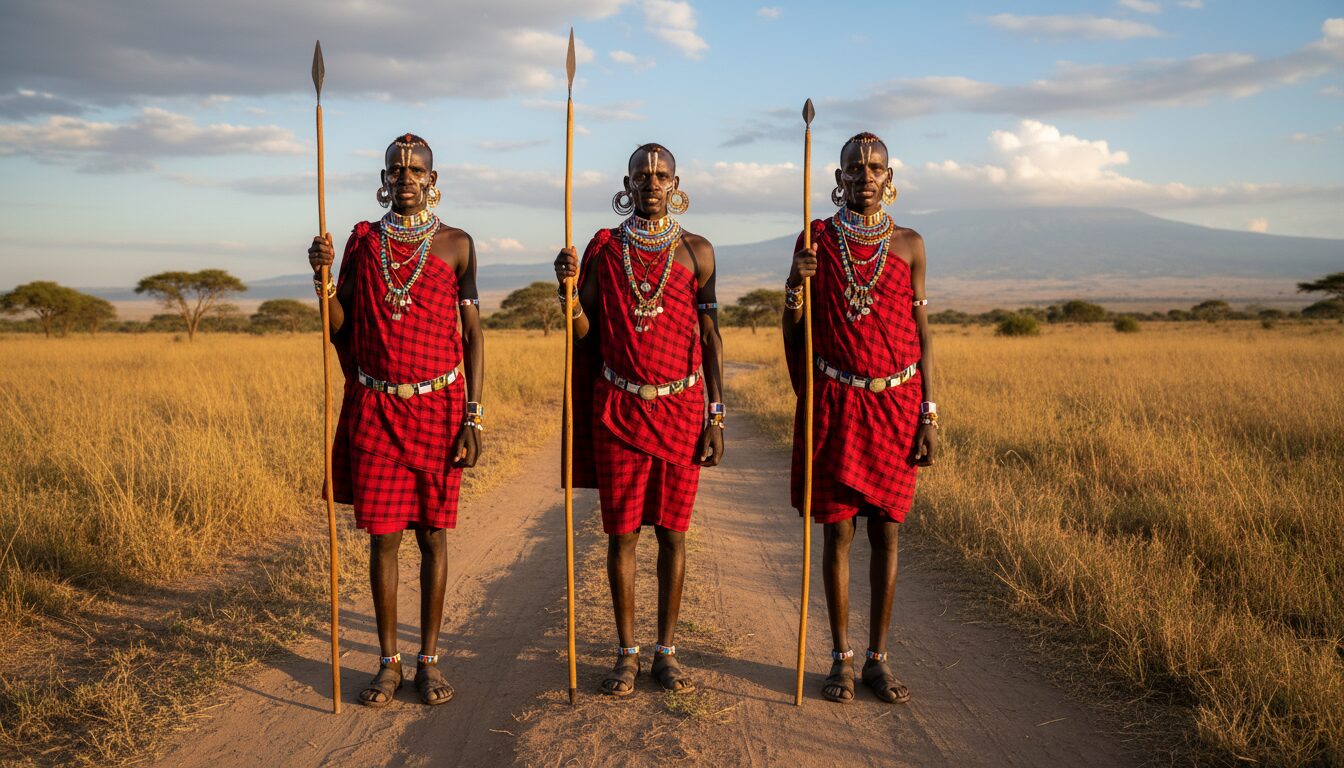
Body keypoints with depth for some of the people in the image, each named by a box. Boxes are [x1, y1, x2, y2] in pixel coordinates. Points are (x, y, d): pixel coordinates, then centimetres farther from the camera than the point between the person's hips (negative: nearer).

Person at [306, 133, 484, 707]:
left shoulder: (456, 245, 2)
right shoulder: (363, 240, 7)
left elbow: (472, 334, 1)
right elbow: (341, 326, 8)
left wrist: (473, 417, -5)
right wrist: (322, 276, -10)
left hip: (437, 407, -1)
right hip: (375, 408, 2)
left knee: (433, 533, 5)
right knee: (382, 535, 4)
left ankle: (429, 661, 17)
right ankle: (388, 664, 18)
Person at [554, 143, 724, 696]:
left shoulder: (696, 252, 3)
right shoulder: (603, 249, 4)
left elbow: (710, 337, 3)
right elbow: (584, 333, 4)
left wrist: (715, 415, -2)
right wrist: (568, 286, -14)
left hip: (680, 407, 0)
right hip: (618, 408, 0)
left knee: (672, 531, 5)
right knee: (621, 532, 4)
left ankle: (666, 652, 17)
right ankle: (626, 654, 16)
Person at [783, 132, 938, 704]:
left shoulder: (908, 245, 6)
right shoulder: (816, 239, 3)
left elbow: (921, 334, 6)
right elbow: (793, 331, 4)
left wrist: (929, 415, 0)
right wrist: (796, 283, -16)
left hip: (895, 404, 1)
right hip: (835, 403, -1)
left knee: (886, 529, 5)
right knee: (837, 529, 3)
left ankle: (878, 658, 17)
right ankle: (841, 659, 14)